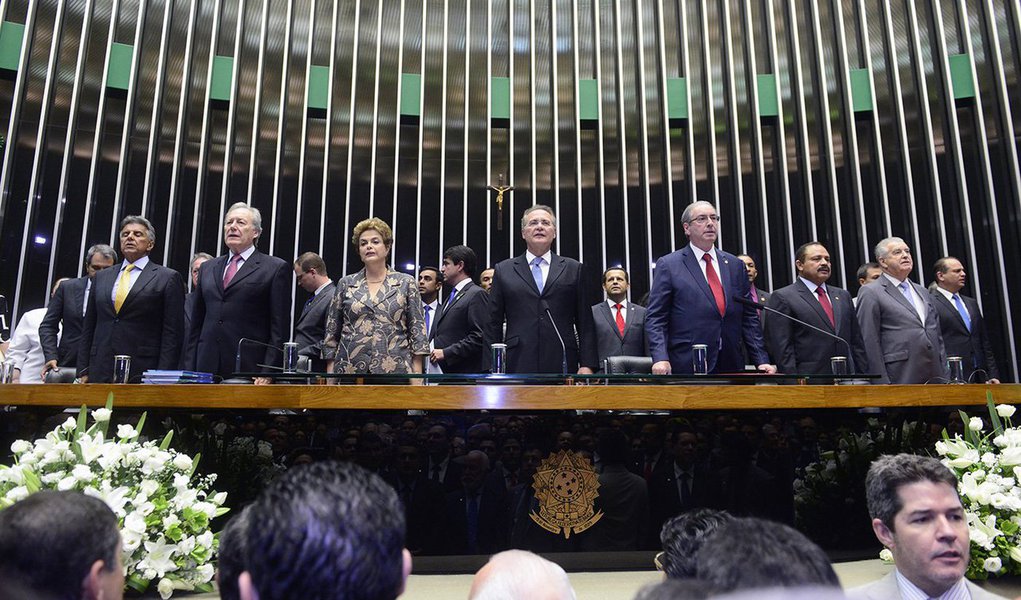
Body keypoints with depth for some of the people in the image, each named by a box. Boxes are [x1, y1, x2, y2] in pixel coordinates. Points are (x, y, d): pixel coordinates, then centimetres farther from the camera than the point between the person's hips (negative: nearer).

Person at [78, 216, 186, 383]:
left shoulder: (168, 278, 1)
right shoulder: (102, 277, 17)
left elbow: (172, 333, -5)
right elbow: (89, 327, 18)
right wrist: (83, 370, 9)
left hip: (142, 373, -4)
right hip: (100, 373, 4)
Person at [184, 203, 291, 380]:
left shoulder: (275, 268, 1)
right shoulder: (207, 268, 18)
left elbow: (279, 327, -4)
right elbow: (196, 325, 18)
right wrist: (190, 371, 10)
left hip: (249, 370, -4)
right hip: (207, 368, 5)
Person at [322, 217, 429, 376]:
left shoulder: (406, 283, 6)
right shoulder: (345, 284, 11)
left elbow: (417, 329, 3)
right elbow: (332, 332, 12)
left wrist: (417, 375, -5)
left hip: (394, 369, -2)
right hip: (349, 369, 2)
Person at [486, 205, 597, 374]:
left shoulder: (573, 269, 12)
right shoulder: (504, 270, 11)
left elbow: (585, 322, 8)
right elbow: (493, 324, 10)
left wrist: (587, 365, -2)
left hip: (562, 365, 1)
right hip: (518, 365, 0)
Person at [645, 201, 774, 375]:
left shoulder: (735, 265, 13)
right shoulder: (668, 265, 0)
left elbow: (749, 318, 13)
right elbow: (655, 319, -4)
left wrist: (761, 360, 4)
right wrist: (660, 358, -18)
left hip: (732, 366, 4)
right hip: (688, 367, -4)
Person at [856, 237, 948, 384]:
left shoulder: (923, 292, 19)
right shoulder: (870, 293, -4)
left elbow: (937, 337, 21)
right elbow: (870, 343, -10)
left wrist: (945, 376, 14)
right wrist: (882, 384, -14)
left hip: (935, 377, 7)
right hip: (900, 380, -7)